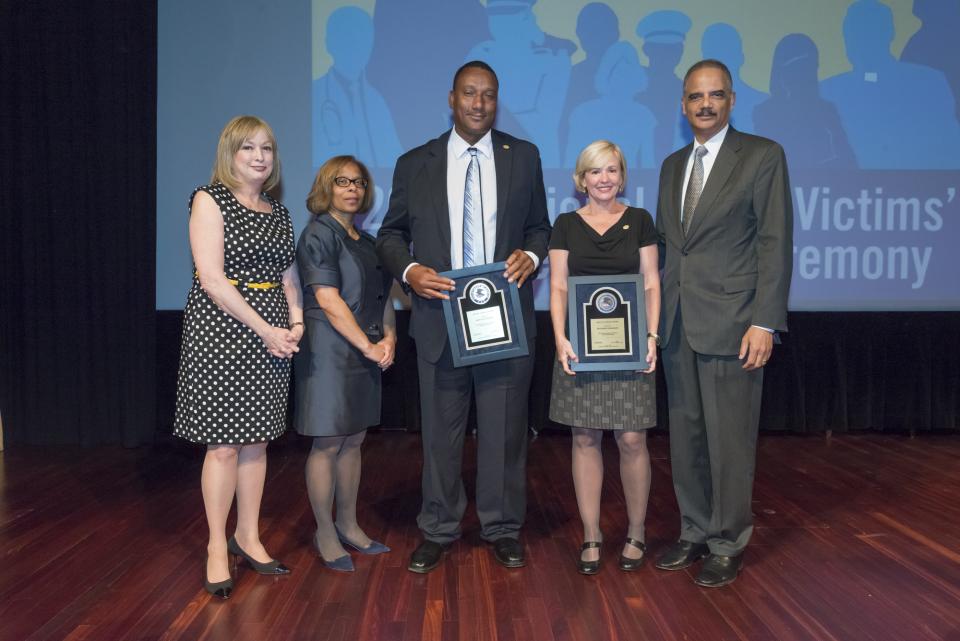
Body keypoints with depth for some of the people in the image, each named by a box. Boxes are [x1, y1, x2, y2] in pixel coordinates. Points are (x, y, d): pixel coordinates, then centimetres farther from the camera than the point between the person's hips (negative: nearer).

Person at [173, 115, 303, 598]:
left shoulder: (278, 211, 14)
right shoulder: (210, 200, -4)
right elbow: (211, 278, -13)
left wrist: (296, 322, -2)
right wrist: (265, 330, -15)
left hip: (272, 334, 6)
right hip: (221, 330, -5)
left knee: (256, 440, 9)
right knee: (223, 444, -1)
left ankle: (248, 536, 22)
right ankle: (217, 546, 13)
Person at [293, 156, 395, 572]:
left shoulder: (366, 241, 16)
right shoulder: (319, 234, -8)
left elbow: (382, 296, 16)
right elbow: (328, 300, -16)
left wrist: (388, 338, -2)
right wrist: (368, 345, -15)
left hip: (365, 355, 8)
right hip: (330, 353, -7)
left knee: (353, 440, 12)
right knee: (328, 443, -1)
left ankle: (348, 525, 24)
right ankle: (325, 534, 11)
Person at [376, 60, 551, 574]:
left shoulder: (523, 157, 7)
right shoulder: (415, 164, 5)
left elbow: (539, 226, 13)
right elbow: (391, 234, 9)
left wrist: (531, 254, -9)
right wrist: (409, 270, -11)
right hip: (440, 316, 0)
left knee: (505, 429, 7)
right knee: (441, 431, 9)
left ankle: (503, 528, 23)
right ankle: (437, 531, 23)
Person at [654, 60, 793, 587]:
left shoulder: (763, 156, -3)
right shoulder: (672, 165, 15)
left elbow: (775, 243, -8)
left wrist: (765, 323, -14)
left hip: (731, 324, -6)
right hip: (677, 325, 6)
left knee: (729, 439, 1)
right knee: (685, 436, 12)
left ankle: (727, 544, 16)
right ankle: (694, 533, 26)